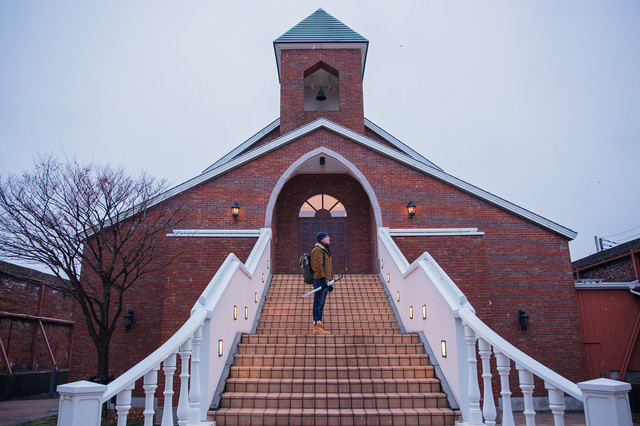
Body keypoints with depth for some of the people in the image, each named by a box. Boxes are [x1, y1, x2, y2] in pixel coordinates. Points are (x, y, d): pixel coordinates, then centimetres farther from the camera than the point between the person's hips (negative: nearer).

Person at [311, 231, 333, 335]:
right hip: (320, 281, -10)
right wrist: (322, 278, -25)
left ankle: (319, 327, 13)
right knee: (318, 304, -10)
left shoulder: (325, 251, 24)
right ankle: (316, 327, -10)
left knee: (321, 305, 10)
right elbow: (317, 266, -18)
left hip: (325, 281, 10)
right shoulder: (317, 250, -7)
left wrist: (330, 282, 23)